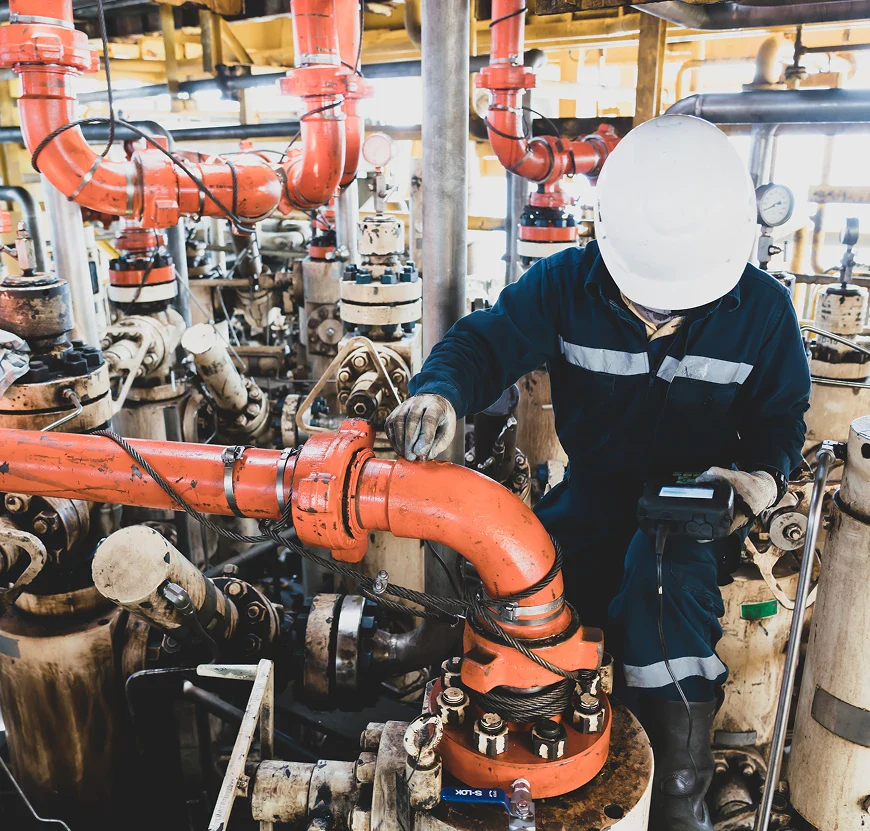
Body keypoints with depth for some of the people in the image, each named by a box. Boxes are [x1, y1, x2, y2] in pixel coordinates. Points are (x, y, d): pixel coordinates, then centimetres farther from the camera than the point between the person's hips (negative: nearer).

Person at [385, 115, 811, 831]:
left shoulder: (762, 309, -6)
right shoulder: (566, 286, -9)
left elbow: (781, 415, 6)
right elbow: (487, 341, -14)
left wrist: (767, 476, -16)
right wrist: (440, 391, -37)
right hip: (596, 491, 2)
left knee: (663, 570, -32)